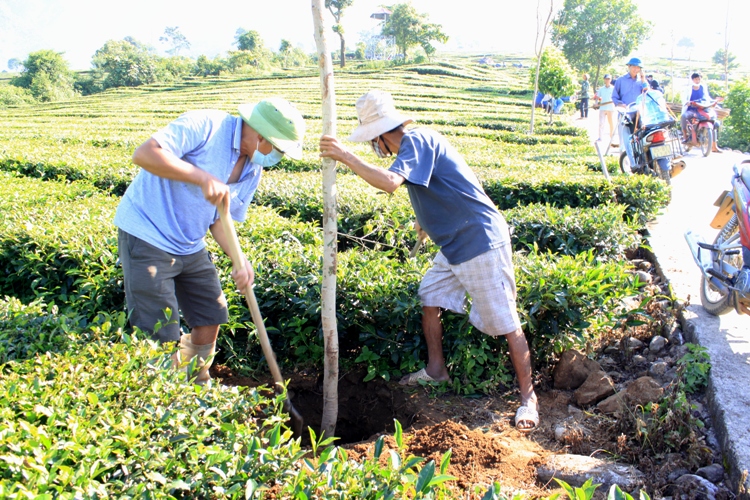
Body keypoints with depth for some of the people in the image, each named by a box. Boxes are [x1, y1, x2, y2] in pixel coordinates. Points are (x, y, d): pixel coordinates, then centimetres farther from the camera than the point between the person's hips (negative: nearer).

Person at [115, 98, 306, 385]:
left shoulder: (253, 171, 4)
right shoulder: (205, 125, -19)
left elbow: (221, 219, 7)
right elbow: (144, 154, -28)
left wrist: (240, 259, -10)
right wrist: (203, 177, -35)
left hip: (191, 246, 8)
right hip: (147, 237, -8)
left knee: (210, 321, 14)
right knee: (161, 340, -7)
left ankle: (196, 391, 34)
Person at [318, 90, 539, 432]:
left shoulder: (416, 140, -17)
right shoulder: (414, 143, 12)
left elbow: (390, 182, -34)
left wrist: (346, 157, -29)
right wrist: (428, 219, 32)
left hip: (481, 242, -10)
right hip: (454, 244, 10)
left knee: (504, 321, -2)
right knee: (430, 297, 16)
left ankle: (528, 396, 10)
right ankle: (436, 370, 31)